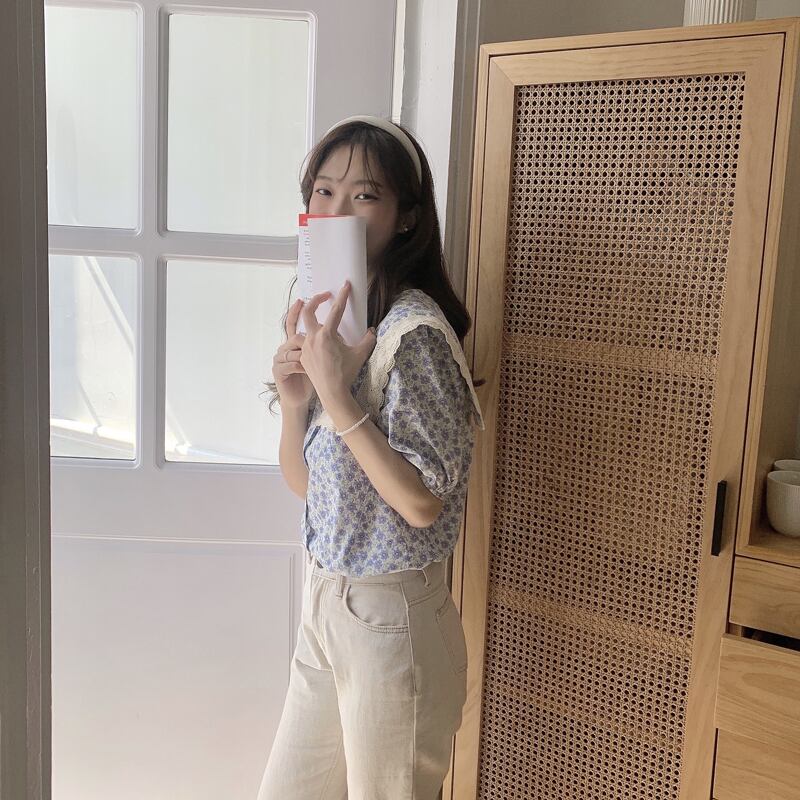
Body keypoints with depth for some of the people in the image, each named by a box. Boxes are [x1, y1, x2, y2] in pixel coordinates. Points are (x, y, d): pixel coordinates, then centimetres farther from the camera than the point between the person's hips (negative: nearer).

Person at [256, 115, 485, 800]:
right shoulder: (331, 319, 4)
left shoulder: (413, 332, -20)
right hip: (326, 601, 8)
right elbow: (304, 483, 9)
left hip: (391, 615, -8)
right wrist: (293, 401, -10)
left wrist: (337, 395, -26)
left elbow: (423, 502, -23)